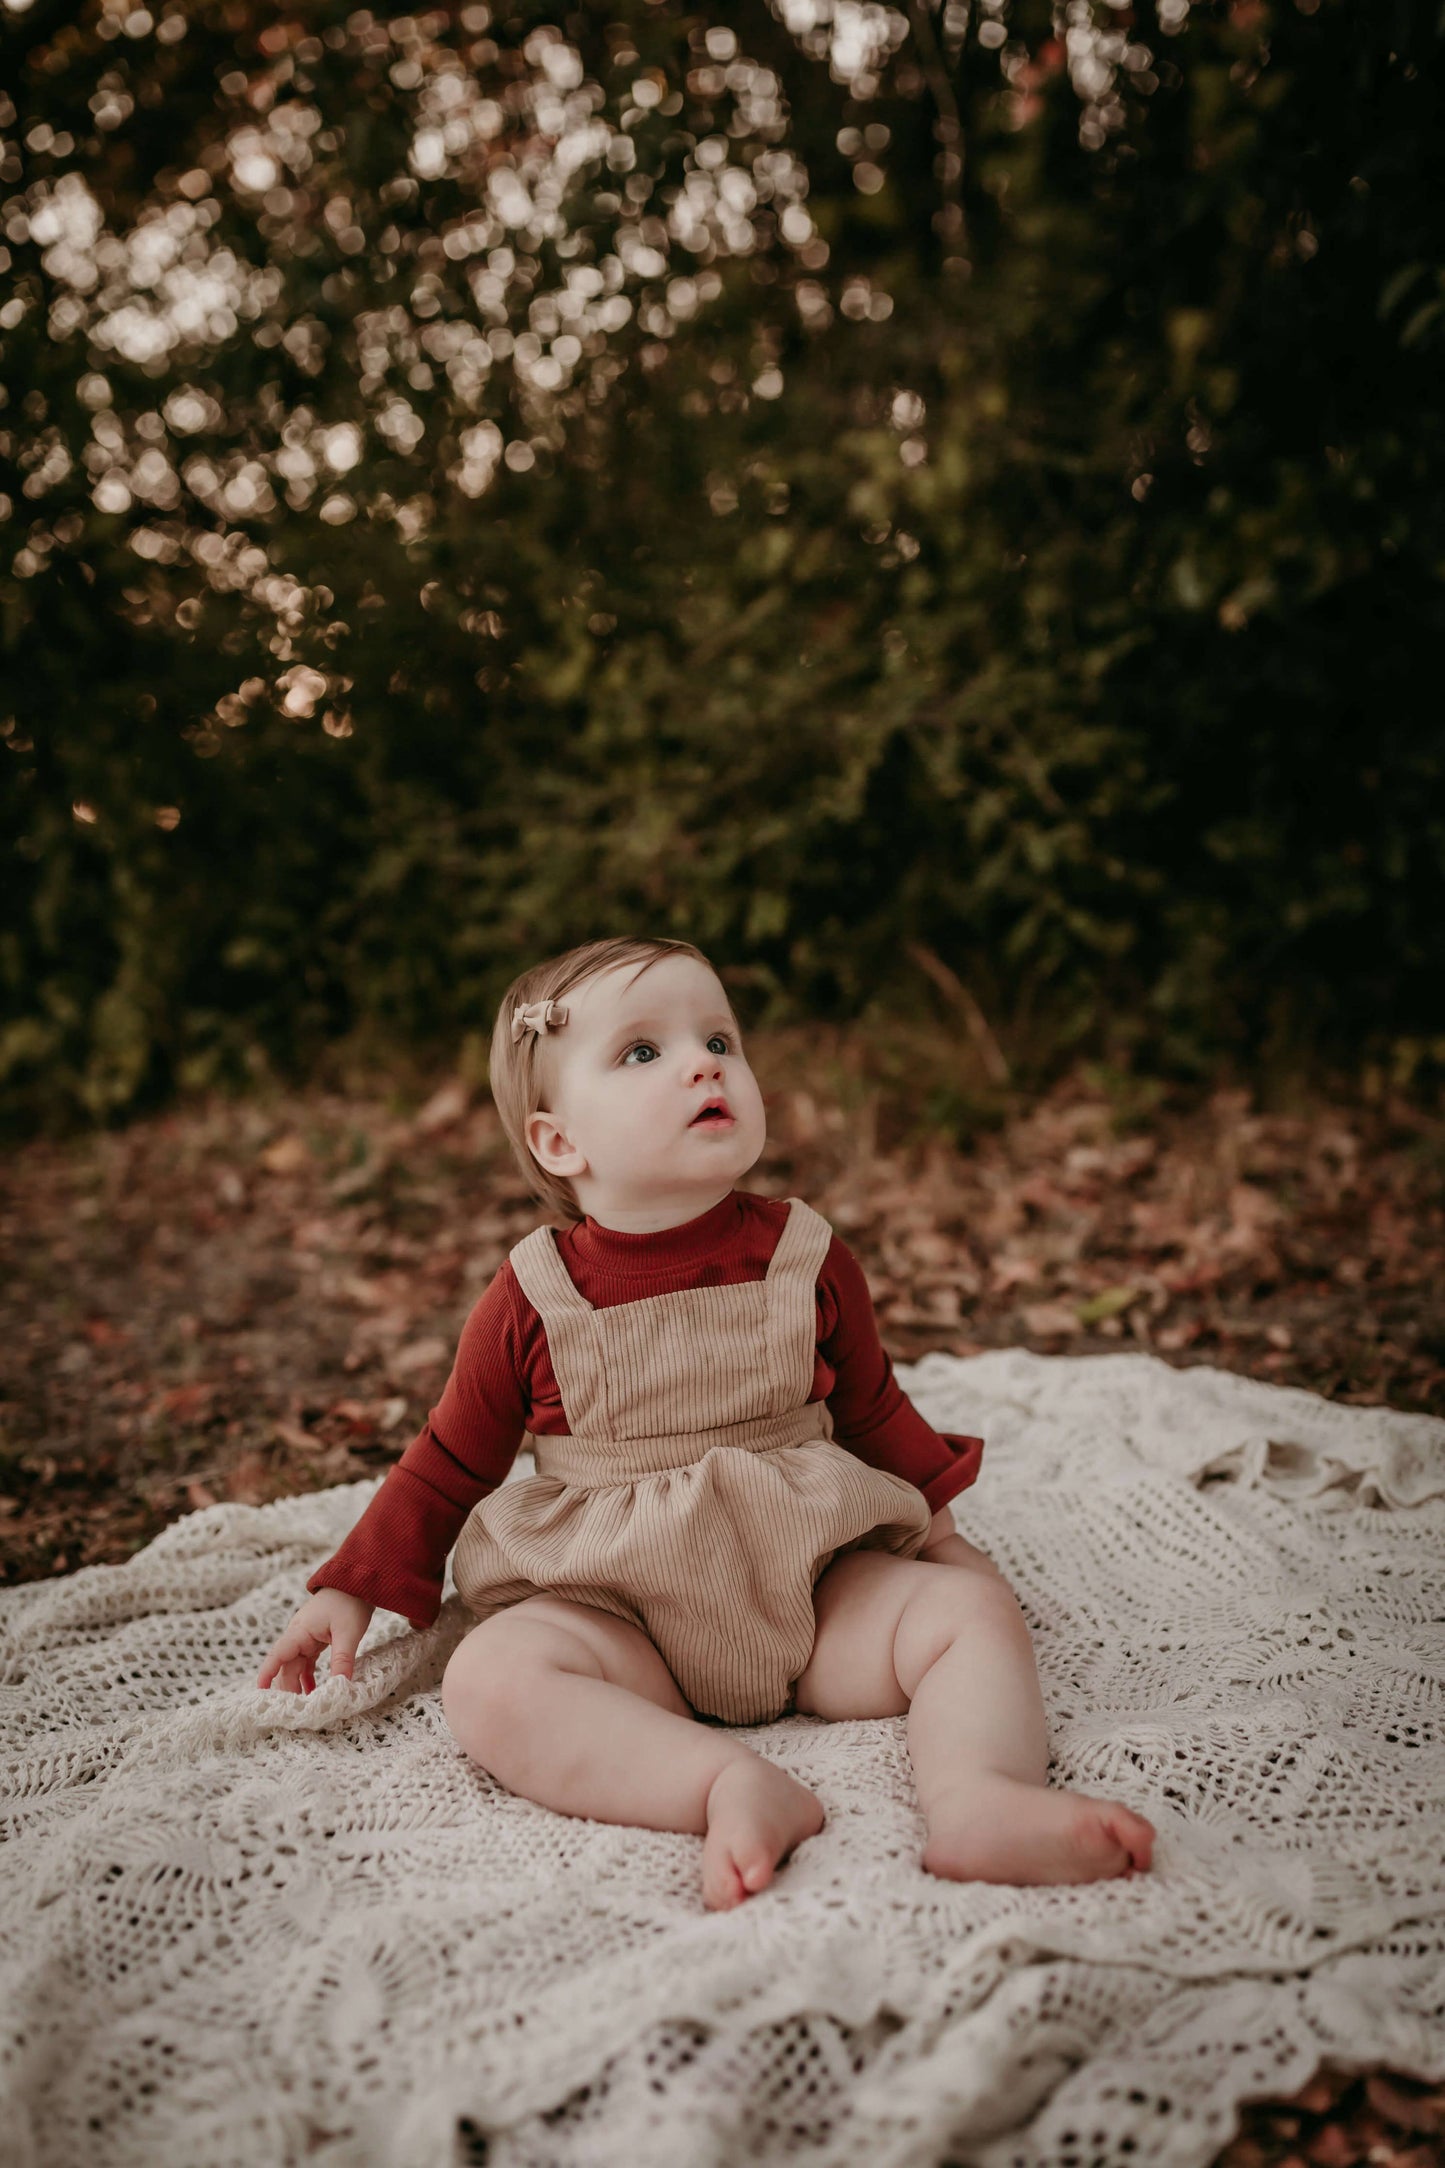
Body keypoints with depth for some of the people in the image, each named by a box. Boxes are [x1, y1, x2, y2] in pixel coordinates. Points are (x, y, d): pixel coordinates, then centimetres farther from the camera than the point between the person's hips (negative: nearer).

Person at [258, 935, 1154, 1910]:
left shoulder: (808, 1259, -2)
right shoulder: (528, 1302, -6)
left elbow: (873, 1409, 14)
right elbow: (449, 1466, 8)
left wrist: (941, 1534, 13)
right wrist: (353, 1590, 4)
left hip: (812, 1587, 2)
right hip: (615, 1610, -1)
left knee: (976, 1608, -17)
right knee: (490, 1677, -29)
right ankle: (736, 1785, -40)